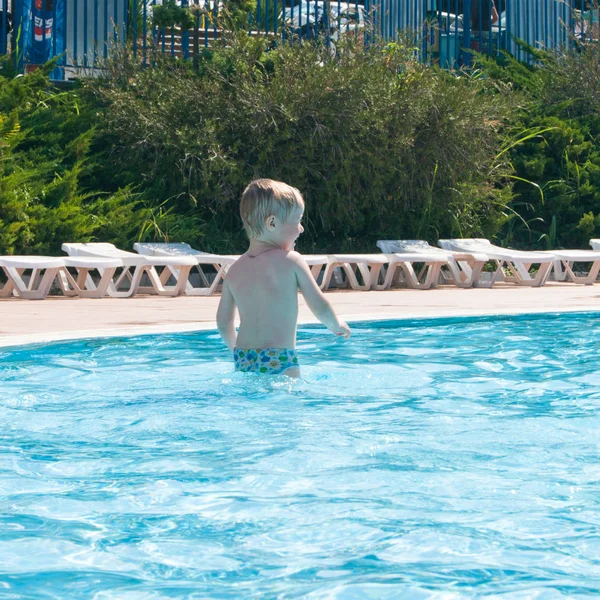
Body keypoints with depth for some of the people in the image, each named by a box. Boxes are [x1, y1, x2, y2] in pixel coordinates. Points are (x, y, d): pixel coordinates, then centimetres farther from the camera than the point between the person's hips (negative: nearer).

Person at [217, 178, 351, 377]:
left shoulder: (235, 269, 9)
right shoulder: (290, 260, -5)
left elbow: (223, 323, 14)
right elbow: (321, 308, -2)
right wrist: (337, 325, 18)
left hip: (243, 361, 6)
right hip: (280, 361, -6)